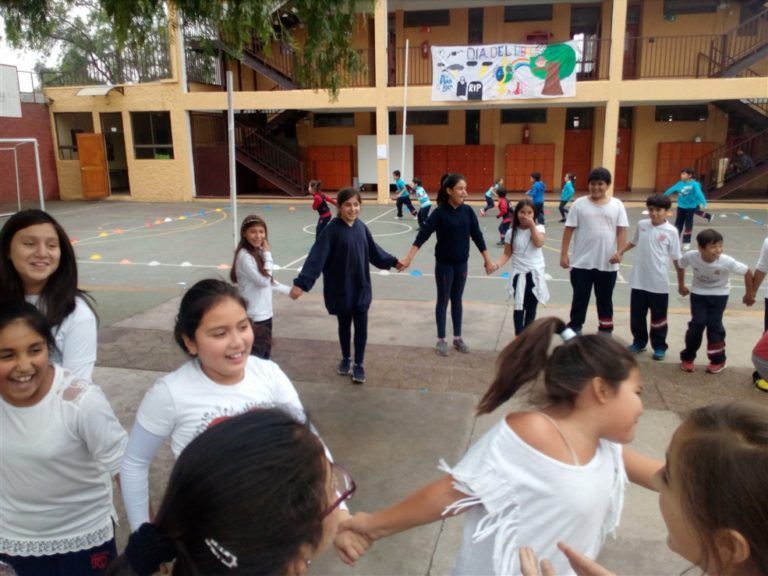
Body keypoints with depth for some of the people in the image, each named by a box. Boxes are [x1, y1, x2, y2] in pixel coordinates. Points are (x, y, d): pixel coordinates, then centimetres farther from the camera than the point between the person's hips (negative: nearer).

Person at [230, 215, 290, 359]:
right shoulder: (244, 256, -20)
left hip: (265, 313, 9)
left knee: (266, 354, 19)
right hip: (253, 316, -9)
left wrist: (288, 290, 16)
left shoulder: (259, 252, 7)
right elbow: (263, 281, -21)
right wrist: (268, 255, -14)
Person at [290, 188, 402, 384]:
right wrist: (301, 283, -32)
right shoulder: (332, 230, -17)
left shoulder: (361, 227, -2)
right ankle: (345, 359, 37)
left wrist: (393, 262, 25)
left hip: (361, 288, 3)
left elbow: (373, 250, 14)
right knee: (344, 326, 15)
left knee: (361, 327, 7)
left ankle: (358, 364, 23)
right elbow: (316, 257, -23)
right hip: (340, 289, -3)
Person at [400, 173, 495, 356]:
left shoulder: (468, 211, -4)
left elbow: (477, 236, 3)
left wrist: (488, 260, 7)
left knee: (457, 300, 14)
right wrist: (408, 258, -24)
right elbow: (423, 235, -18)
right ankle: (441, 340, 18)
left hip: (462, 263, 4)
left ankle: (457, 338, 26)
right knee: (443, 300, 7)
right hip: (444, 264, -4)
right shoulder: (440, 212, -15)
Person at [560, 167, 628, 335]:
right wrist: (564, 254, -5)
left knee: (605, 298, 14)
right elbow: (569, 230, -1)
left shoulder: (617, 205, 1)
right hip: (582, 262, -1)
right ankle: (574, 328, 21)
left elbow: (622, 230, 0)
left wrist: (619, 251, -13)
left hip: (607, 263, 1)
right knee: (580, 297, 8)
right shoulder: (580, 204, -2)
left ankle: (606, 329, 29)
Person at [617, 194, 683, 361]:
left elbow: (677, 259, -4)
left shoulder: (671, 231, -9)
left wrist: (681, 283, -2)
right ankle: (639, 342, 32)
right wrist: (620, 252, 11)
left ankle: (659, 347, 25)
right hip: (638, 281, 3)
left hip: (659, 283, -3)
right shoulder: (641, 225, 0)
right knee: (636, 315, 13)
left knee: (658, 318, 10)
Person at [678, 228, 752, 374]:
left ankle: (718, 360, 15)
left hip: (719, 294, -1)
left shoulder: (727, 261, -31)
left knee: (714, 325, -4)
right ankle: (687, 358, 13)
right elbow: (680, 266, -3)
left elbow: (748, 272, -18)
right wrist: (681, 286, 8)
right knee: (697, 324, -4)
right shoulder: (690, 256, -27)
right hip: (698, 293, 1)